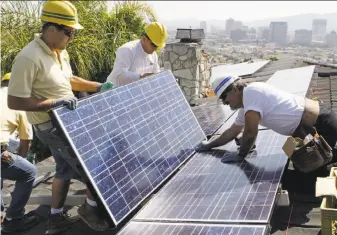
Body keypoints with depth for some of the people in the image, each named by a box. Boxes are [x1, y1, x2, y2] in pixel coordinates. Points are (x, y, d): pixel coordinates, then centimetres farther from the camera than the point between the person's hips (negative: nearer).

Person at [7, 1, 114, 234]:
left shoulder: (60, 51, 3)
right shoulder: (28, 58, -26)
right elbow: (14, 101, -25)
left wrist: (98, 86, 11)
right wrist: (54, 103, -29)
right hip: (51, 126, -9)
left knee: (66, 168, 19)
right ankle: (91, 208, 20)